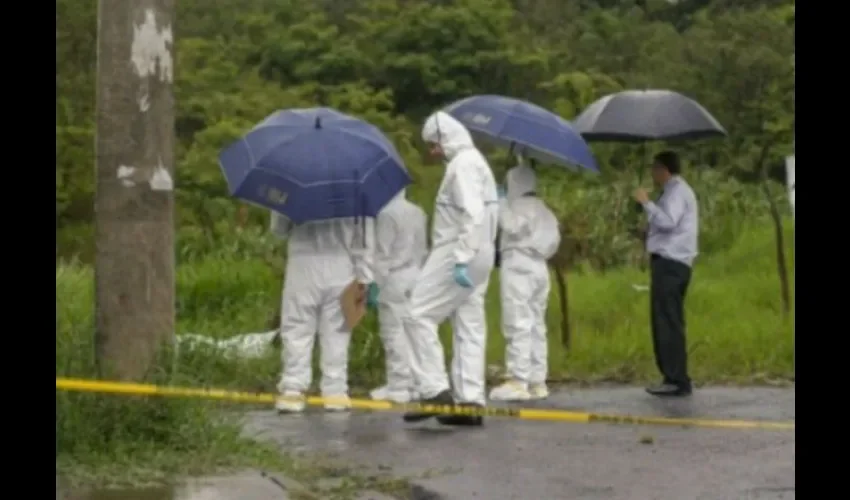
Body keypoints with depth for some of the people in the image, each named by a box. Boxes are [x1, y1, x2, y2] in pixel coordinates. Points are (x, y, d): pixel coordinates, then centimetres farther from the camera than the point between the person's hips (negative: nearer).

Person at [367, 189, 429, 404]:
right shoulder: (418, 212, 12)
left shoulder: (387, 214, -13)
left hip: (394, 280, -8)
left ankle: (399, 385, -4)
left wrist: (375, 282, -11)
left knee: (395, 333, -5)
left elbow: (383, 253, -15)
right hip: (415, 277, 8)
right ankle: (415, 382, 13)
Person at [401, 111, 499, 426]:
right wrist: (464, 259, 14)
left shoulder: (462, 164, -12)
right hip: (478, 256, 10)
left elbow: (473, 216, -23)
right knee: (469, 326, 8)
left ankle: (434, 391, -9)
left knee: (419, 316, -6)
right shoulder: (475, 161, 20)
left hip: (456, 254, -10)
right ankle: (470, 401, 8)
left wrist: (461, 261, -26)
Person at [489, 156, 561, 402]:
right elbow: (553, 238, 17)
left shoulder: (519, 205, -7)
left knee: (518, 325, -11)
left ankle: (518, 381, -15)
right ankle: (537, 381, 10)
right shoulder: (541, 207, 19)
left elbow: (513, 227, -23)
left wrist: (501, 204, -13)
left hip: (519, 267, -9)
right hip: (538, 267, 9)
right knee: (536, 325, 9)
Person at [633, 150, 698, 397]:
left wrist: (646, 202, -14)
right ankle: (675, 379, 13)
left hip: (670, 263, -11)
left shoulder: (677, 191, -8)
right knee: (667, 323, 11)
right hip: (671, 263, 11)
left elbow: (667, 221, -22)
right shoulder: (676, 191, 23)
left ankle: (676, 380, -14)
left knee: (668, 323, -12)